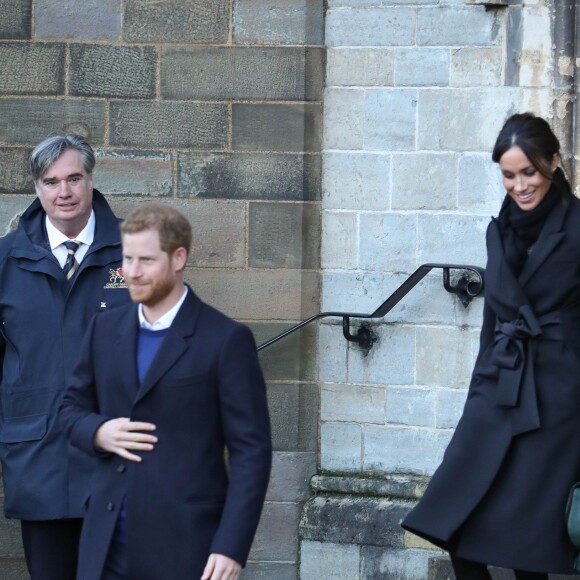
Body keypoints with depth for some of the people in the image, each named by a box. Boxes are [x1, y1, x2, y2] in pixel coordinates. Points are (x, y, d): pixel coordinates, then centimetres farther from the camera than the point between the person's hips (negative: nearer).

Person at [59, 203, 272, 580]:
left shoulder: (226, 340, -5)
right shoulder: (106, 330, 11)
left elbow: (251, 450, -7)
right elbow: (73, 407, 21)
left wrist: (232, 547, -14)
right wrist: (98, 432, -3)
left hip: (184, 549, -4)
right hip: (108, 546, 4)